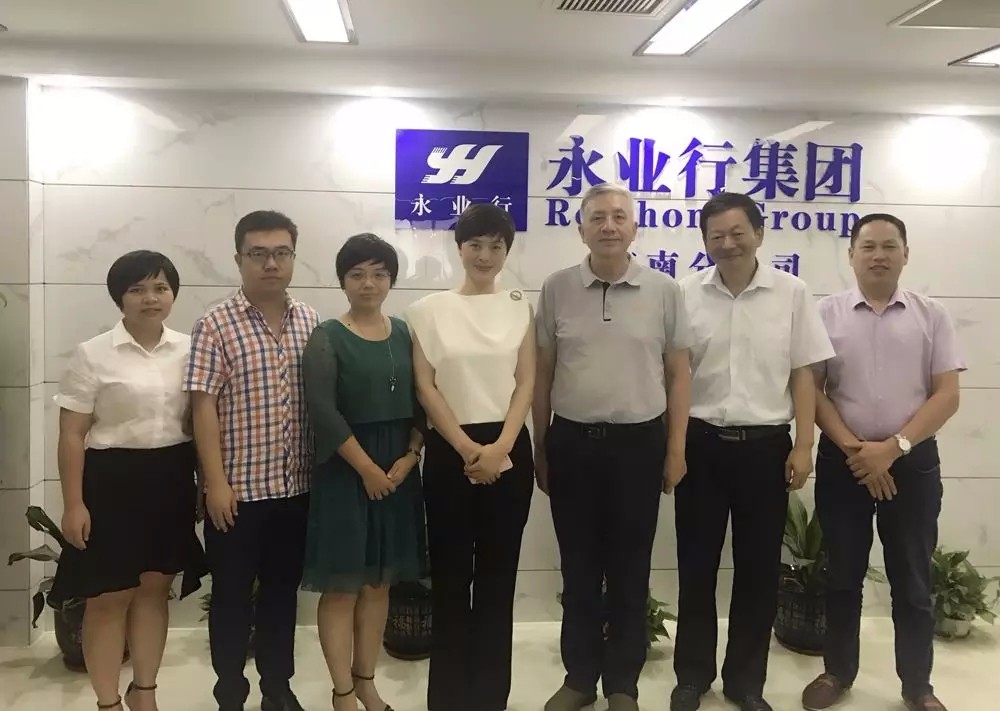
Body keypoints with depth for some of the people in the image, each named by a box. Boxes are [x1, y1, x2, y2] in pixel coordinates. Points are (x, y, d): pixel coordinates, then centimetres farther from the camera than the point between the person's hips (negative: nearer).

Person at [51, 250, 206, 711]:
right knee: (110, 596, 3)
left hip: (171, 481, 4)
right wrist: (73, 503, -10)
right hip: (112, 480, -3)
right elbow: (71, 435, -5)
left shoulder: (189, 349, 5)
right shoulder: (93, 354, -5)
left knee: (155, 588, 13)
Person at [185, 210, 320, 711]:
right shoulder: (217, 325, -8)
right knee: (233, 595, 10)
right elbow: (204, 406, -10)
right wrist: (216, 483, -14)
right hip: (239, 487, -4)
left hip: (296, 485, 4)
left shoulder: (310, 322, 5)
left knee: (283, 589, 16)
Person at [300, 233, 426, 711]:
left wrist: (409, 458, -8)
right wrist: (367, 468, -16)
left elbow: (421, 402, 6)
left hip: (398, 470, 5)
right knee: (343, 585, 1)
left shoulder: (404, 335, 8)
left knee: (380, 582, 12)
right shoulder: (327, 337, -6)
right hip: (345, 471, -5)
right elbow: (323, 411, -15)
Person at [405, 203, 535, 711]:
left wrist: (500, 447, -11)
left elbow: (526, 383, 2)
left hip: (509, 450, 1)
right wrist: (467, 448, -10)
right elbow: (424, 387, -2)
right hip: (449, 451, -1)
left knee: (498, 574, 7)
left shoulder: (520, 308, 7)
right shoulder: (428, 310, 3)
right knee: (450, 574, 4)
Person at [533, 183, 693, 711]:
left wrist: (676, 449, 0)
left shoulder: (664, 290, 0)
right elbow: (542, 374, 7)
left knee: (630, 569, 9)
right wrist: (539, 449, 7)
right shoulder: (556, 289, 2)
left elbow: (678, 375, 3)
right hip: (571, 441, 1)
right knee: (579, 568, 12)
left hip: (639, 441, -1)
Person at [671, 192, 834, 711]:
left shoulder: (791, 293, 0)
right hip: (700, 444, 0)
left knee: (759, 570, 9)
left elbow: (803, 376, 2)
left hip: (766, 445, 0)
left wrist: (803, 447, -4)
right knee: (696, 566, 10)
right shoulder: (685, 294, 0)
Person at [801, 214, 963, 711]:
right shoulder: (828, 314, 1)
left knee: (912, 581, 8)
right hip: (843, 459, 0)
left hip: (913, 461, 0)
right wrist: (854, 449, -12)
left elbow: (947, 395, -3)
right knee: (843, 576, 10)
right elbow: (811, 390, -1)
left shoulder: (931, 316, 2)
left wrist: (893, 447, -14)